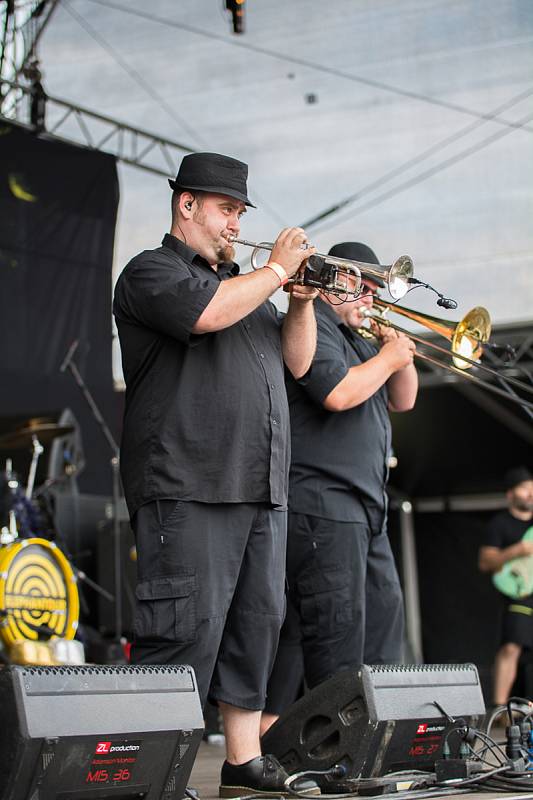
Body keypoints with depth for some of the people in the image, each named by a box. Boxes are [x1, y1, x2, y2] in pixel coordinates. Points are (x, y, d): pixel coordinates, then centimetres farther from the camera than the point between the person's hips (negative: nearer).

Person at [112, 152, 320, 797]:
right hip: (188, 487, -8)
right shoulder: (153, 271, 2)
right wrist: (278, 269, -6)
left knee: (255, 629, 8)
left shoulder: (242, 283, 26)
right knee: (187, 631, -13)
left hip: (261, 491, 8)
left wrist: (303, 299, 8)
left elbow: (296, 363, 24)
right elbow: (207, 312, -19)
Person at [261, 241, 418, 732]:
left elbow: (402, 401, 24)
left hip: (364, 506, 11)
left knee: (384, 614, 12)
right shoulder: (309, 324, -7)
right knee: (339, 624, -13)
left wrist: (401, 351, 8)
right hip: (322, 503, -11)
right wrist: (387, 359, -7)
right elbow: (338, 393, -22)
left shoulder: (356, 337, 23)